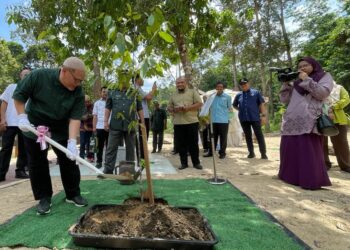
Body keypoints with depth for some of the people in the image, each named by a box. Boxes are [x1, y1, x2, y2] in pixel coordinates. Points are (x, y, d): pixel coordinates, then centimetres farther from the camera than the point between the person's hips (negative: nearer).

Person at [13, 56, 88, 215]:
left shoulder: (78, 92, -17)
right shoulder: (39, 76, -21)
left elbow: (75, 117, -21)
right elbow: (19, 94, -9)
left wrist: (72, 141, -31)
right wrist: (22, 117, -16)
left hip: (61, 131, 2)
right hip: (34, 128, -1)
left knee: (69, 162, 3)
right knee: (37, 164, 3)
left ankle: (73, 194, 17)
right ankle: (44, 198, 17)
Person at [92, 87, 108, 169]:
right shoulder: (97, 103, 10)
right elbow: (95, 116, 9)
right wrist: (94, 127, 1)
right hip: (100, 127, 1)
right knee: (100, 146, 6)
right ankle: (99, 161, 13)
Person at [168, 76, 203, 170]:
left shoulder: (192, 92, 5)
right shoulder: (173, 95, 16)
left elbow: (199, 103, -3)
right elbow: (169, 107, 17)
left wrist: (188, 108, -16)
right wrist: (174, 109, -6)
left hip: (191, 122, -3)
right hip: (178, 123, 3)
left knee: (193, 143, 2)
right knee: (181, 144, 5)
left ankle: (196, 163, 13)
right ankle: (184, 163, 15)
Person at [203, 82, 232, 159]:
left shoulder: (227, 97, 3)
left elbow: (230, 108, 6)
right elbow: (208, 107, 19)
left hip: (223, 121, -3)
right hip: (213, 120, 3)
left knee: (223, 138, 3)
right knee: (213, 137, 10)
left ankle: (222, 153, 13)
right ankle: (210, 152, 20)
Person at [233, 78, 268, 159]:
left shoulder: (255, 92, 6)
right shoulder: (238, 95, 13)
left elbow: (261, 104, 3)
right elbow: (234, 105, 26)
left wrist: (263, 115, -5)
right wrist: (241, 110, 10)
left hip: (255, 118, -3)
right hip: (243, 119, 3)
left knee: (259, 135, -2)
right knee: (248, 136, 9)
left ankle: (263, 153, 3)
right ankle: (251, 152, 18)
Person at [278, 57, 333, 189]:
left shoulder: (325, 76, 12)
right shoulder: (295, 82, 22)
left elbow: (323, 93, -7)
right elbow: (284, 100, 15)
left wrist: (306, 80, -6)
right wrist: (286, 84, 5)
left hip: (309, 121, -5)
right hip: (292, 121, 5)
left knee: (309, 152, -7)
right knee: (290, 150, 5)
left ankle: (312, 181, 0)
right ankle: (292, 176, 18)